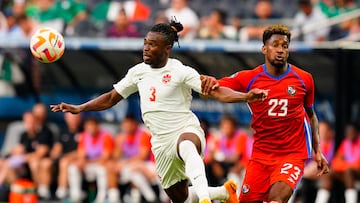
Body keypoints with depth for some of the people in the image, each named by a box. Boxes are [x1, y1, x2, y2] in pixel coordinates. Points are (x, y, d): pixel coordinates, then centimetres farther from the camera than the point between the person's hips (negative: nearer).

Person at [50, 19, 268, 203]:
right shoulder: (138, 72, 7)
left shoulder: (180, 72, -12)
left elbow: (217, 92, -20)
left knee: (186, 146, -45)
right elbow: (111, 98, 19)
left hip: (186, 130, -7)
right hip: (161, 142, 7)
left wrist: (246, 96, -36)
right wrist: (78, 108, 13)